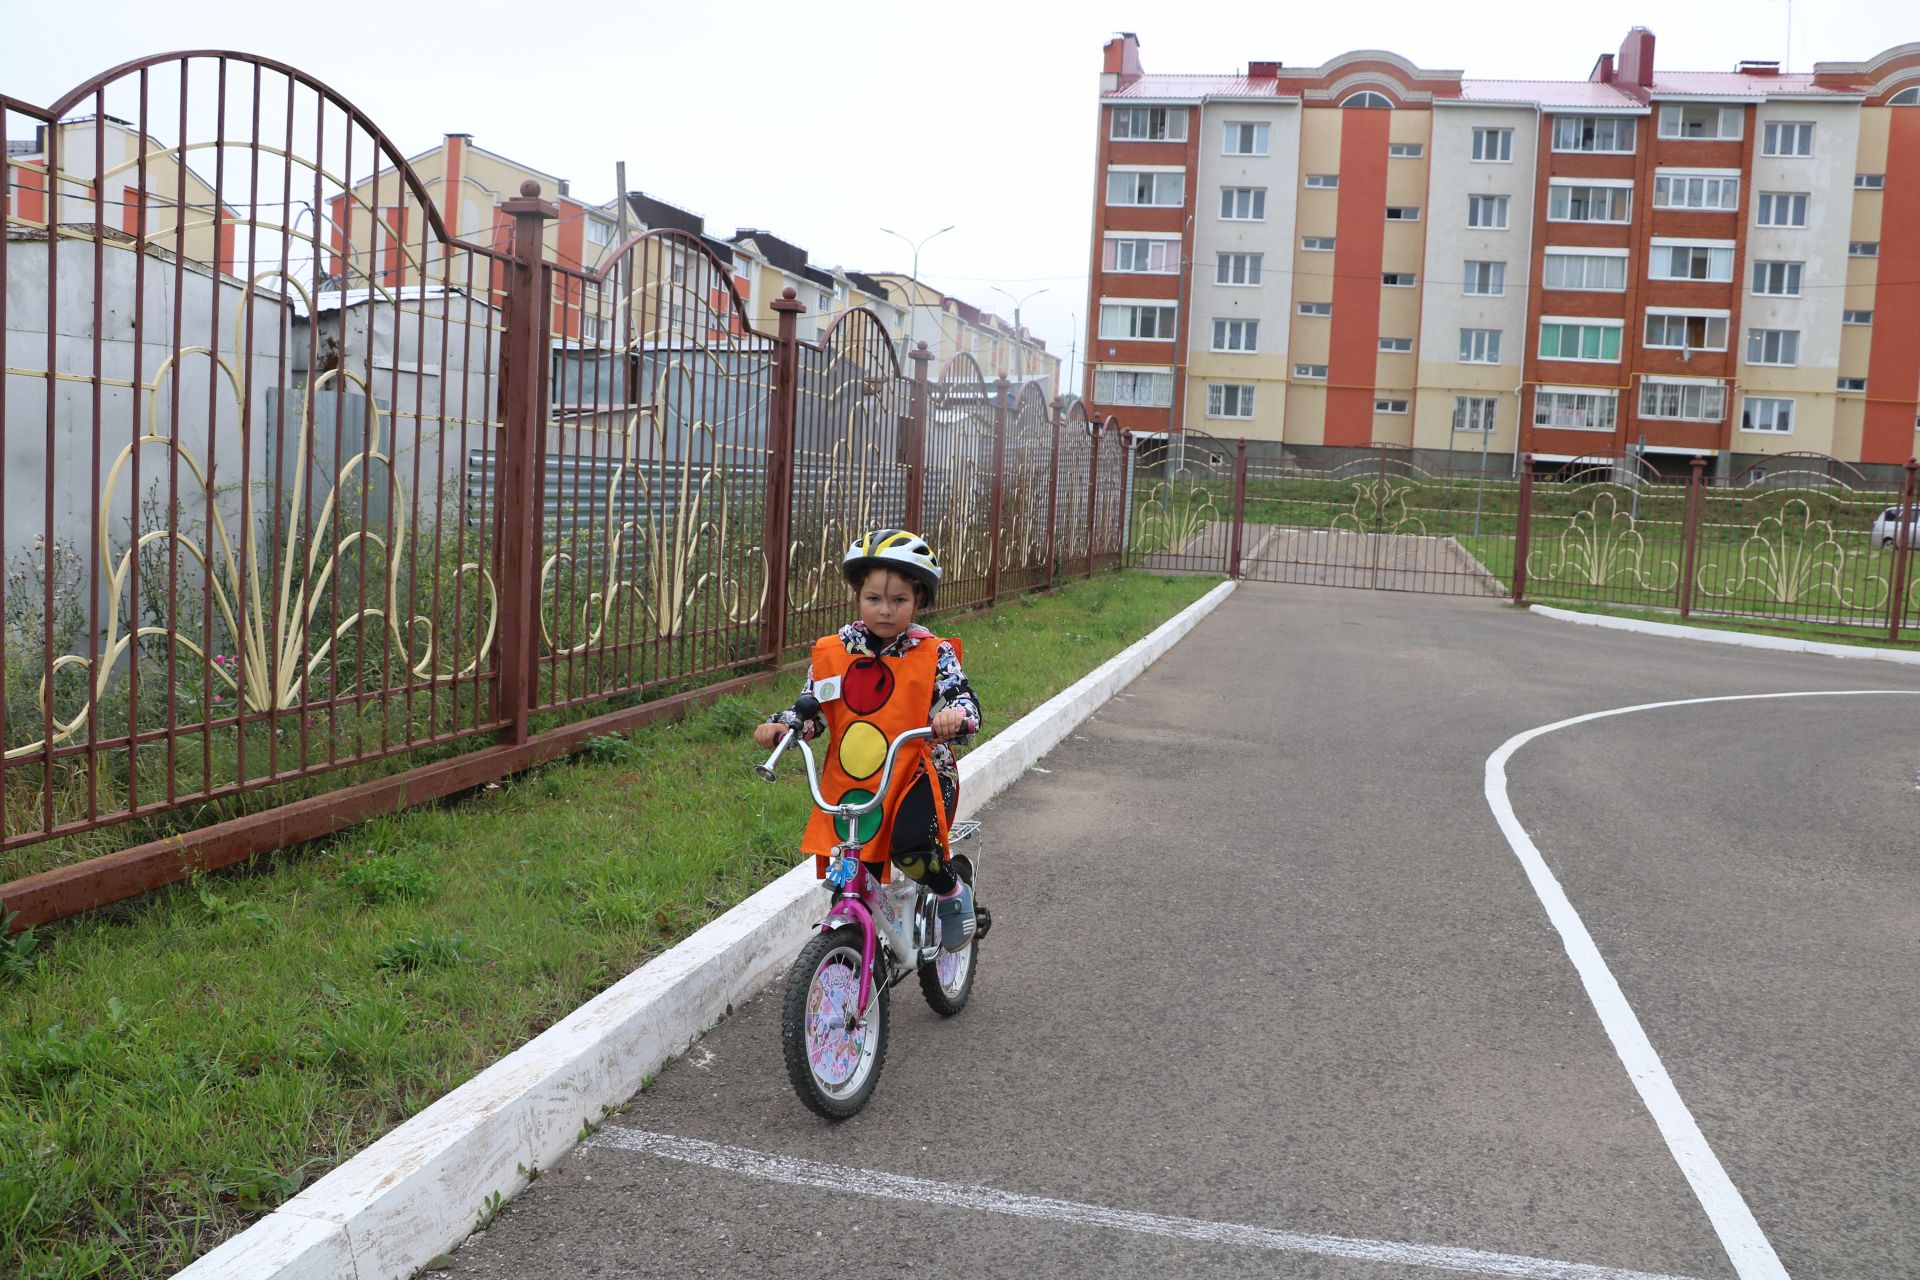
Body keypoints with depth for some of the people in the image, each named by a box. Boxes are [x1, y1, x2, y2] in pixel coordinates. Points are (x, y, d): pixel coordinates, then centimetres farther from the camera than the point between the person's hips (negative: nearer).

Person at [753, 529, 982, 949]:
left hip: (920, 774, -3)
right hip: (851, 781, 4)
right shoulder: (833, 652, 3)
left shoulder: (933, 654, -5)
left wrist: (955, 717, -34)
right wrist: (781, 726, -12)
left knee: (913, 850, -30)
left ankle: (954, 893, 3)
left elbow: (964, 701, -11)